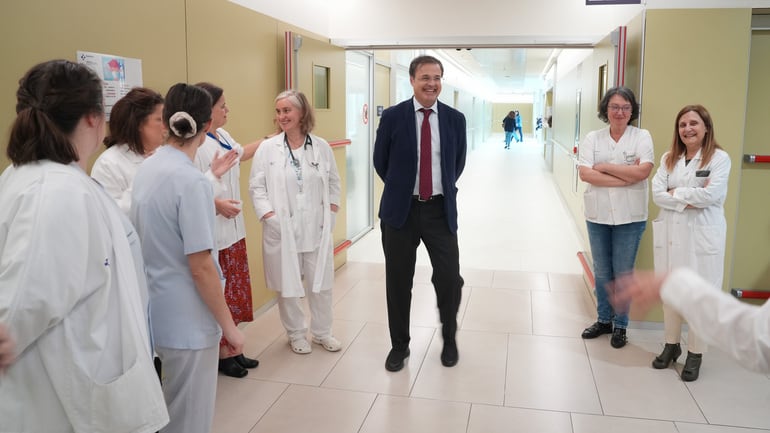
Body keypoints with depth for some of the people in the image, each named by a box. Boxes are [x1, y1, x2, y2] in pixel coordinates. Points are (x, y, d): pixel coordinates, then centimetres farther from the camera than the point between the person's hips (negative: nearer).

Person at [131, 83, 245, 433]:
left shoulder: (145, 170, 3)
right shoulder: (192, 181, -21)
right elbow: (201, 268, -21)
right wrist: (229, 325, -12)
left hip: (158, 312, 8)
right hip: (188, 321, -8)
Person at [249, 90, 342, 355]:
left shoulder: (321, 146, 2)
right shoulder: (268, 148, -4)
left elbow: (334, 183, 11)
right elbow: (257, 186, -2)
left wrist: (332, 212, 2)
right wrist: (269, 217, -12)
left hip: (317, 229, 2)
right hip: (282, 230, -1)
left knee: (321, 283, 11)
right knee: (287, 285, 9)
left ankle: (321, 332, 32)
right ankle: (296, 334, 30)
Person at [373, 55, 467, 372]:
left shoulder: (455, 119, 2)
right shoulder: (392, 116, -4)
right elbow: (381, 162, 7)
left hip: (440, 210, 1)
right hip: (401, 210, -1)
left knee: (449, 279, 1)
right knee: (398, 283, 8)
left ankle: (449, 339, 28)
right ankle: (399, 344, 28)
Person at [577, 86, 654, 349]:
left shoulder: (641, 137, -2)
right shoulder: (592, 139, 2)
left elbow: (643, 171, -17)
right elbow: (585, 174, -11)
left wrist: (604, 167, -12)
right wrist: (626, 177, -16)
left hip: (629, 217, -2)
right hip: (597, 216, 2)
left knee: (623, 273, 8)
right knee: (601, 272, 14)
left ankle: (620, 325, 24)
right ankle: (604, 320, 31)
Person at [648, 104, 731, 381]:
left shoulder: (719, 158, -3)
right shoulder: (669, 158, 10)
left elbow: (710, 195, -17)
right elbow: (656, 194, -2)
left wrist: (675, 193, -7)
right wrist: (688, 201, -12)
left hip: (702, 236, -4)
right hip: (671, 233, 4)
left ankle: (695, 353, 16)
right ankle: (671, 345, 27)